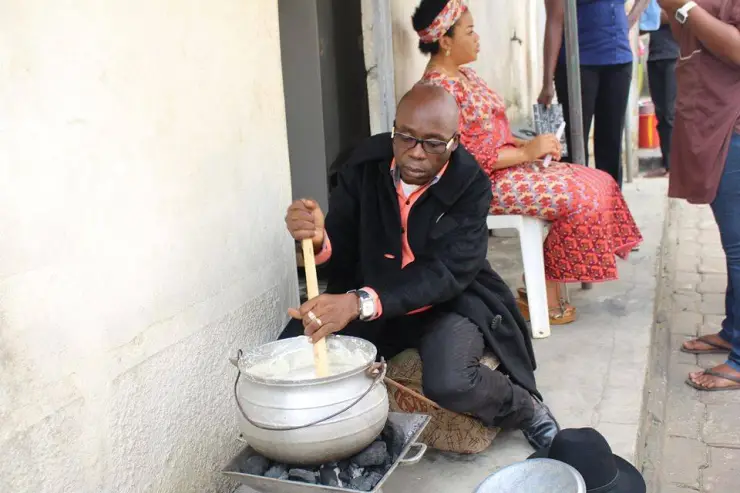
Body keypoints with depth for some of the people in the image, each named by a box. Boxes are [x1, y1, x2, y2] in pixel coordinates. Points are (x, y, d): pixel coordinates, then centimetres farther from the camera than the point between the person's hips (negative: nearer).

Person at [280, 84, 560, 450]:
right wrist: (318, 239, -33)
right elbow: (341, 256, -7)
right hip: (364, 302, 3)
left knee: (449, 384, -33)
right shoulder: (364, 164, -9)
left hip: (450, 301, -3)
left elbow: (447, 273, -30)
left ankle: (527, 409, 2)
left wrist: (361, 302, -45)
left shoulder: (470, 185, -18)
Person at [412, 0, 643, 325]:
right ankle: (543, 292, -7)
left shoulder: (463, 75, 14)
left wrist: (527, 145, 1)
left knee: (599, 184, 1)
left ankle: (546, 288, 1)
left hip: (503, 168, 10)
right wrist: (525, 152, -18)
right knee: (580, 197, -21)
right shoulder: (437, 88, -17)